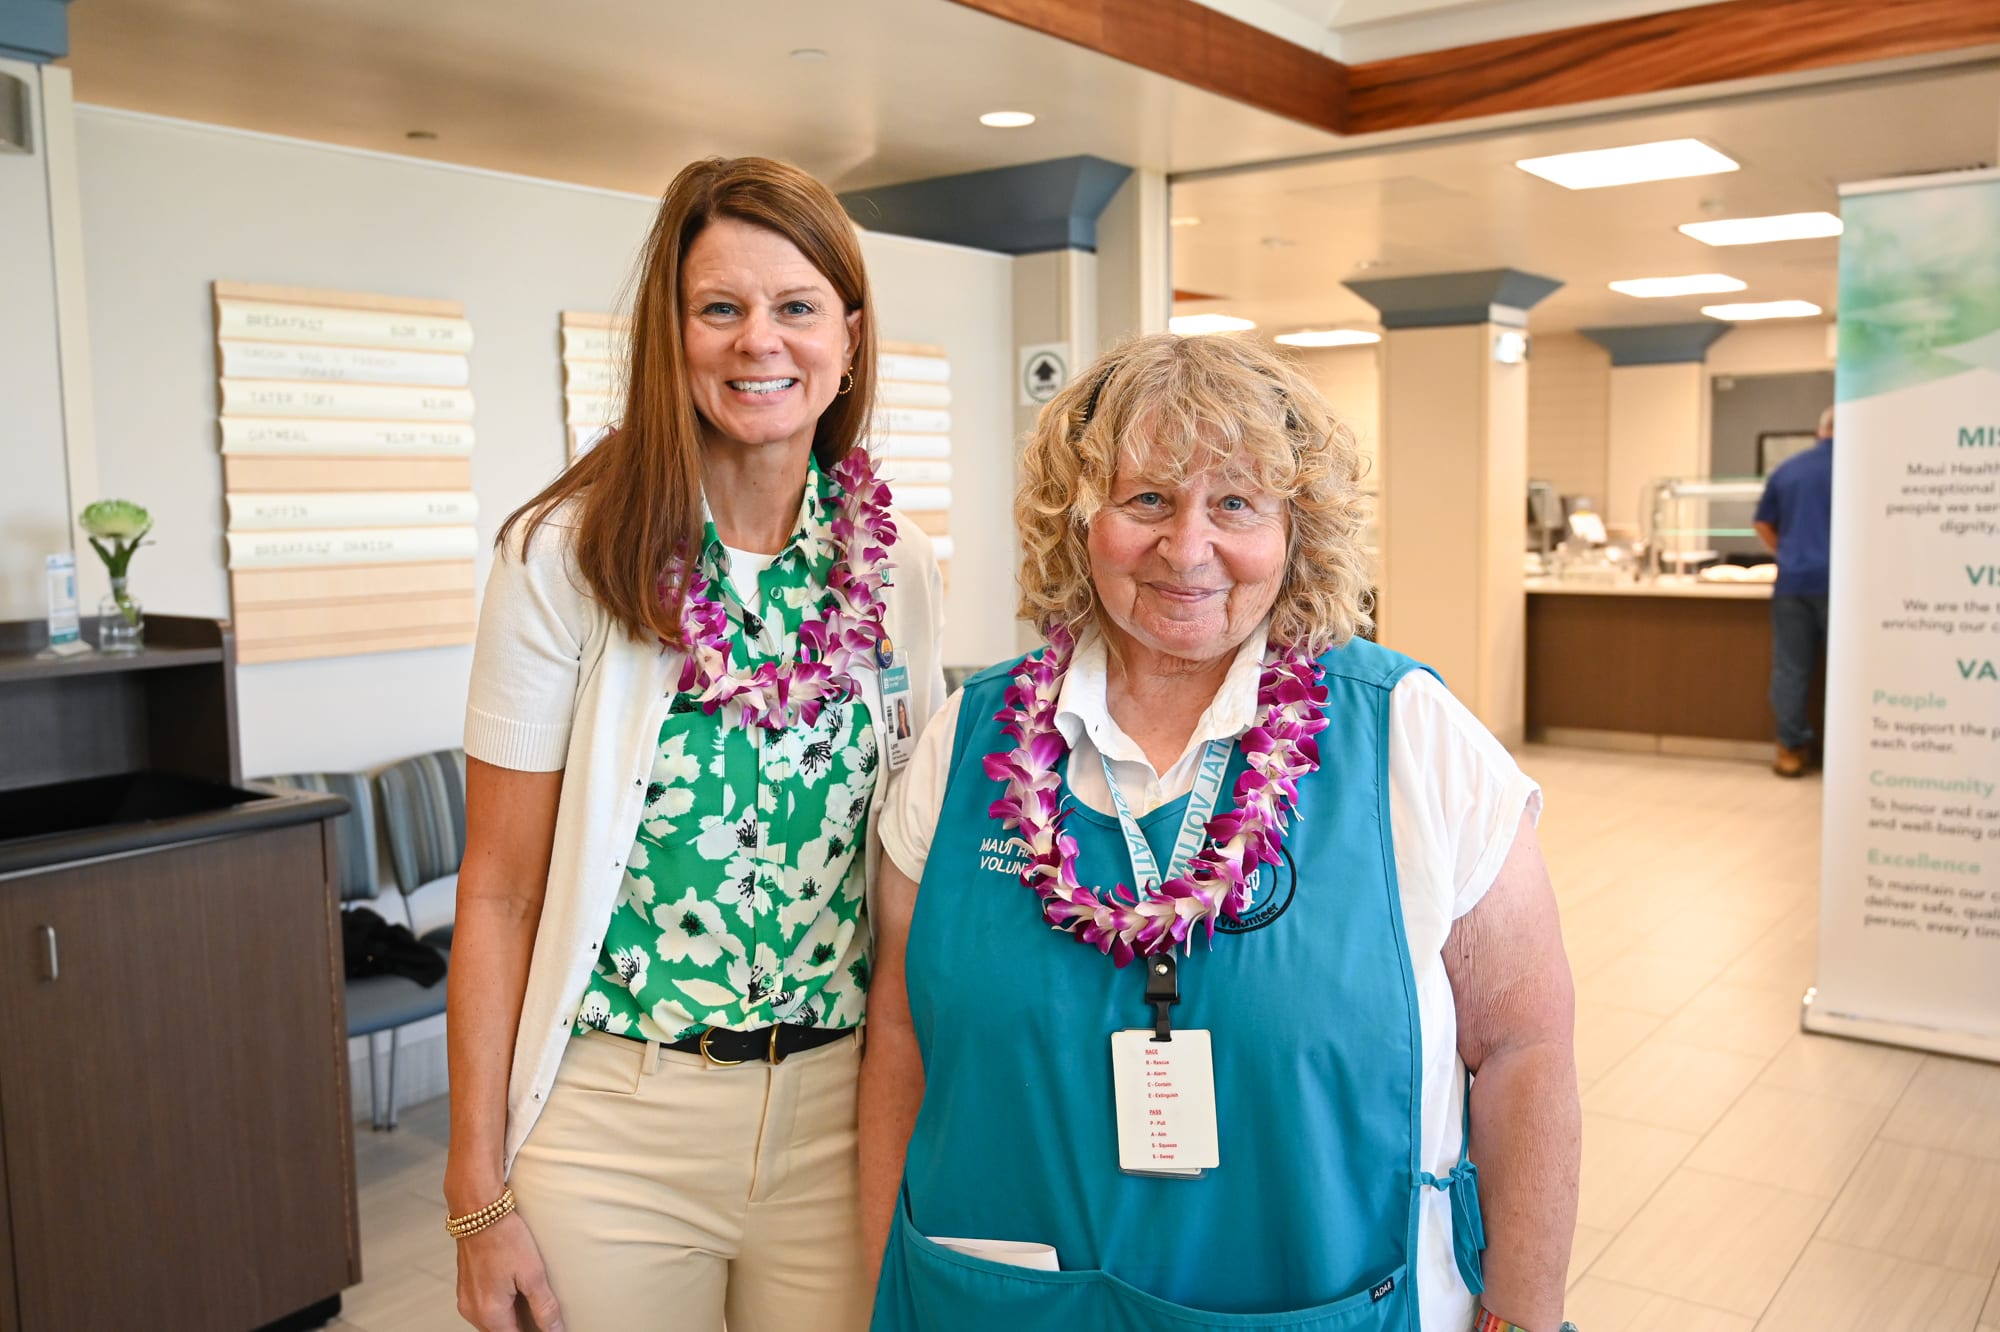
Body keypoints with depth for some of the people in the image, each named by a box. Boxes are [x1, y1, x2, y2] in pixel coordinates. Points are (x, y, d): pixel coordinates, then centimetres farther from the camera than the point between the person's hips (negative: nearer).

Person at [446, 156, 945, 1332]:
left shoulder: (900, 570, 0)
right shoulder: (569, 555, -10)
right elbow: (500, 891, -7)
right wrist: (480, 1195, -6)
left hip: (839, 1113, 3)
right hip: (618, 1116, -2)